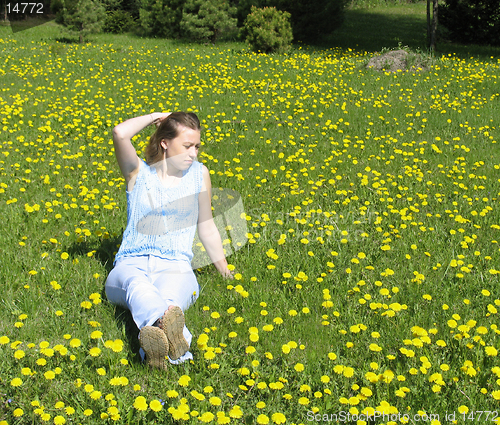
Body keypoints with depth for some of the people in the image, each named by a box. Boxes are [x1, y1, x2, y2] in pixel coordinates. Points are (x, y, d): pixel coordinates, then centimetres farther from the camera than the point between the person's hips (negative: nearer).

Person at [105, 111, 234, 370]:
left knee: (169, 298, -38)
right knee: (138, 287, -41)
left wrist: (224, 270, 26)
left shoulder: (198, 174, 15)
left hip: (175, 267, 2)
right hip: (131, 264, -1)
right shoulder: (138, 172, 8)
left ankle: (154, 343, -70)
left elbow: (206, 226, 24)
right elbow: (120, 133, -12)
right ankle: (172, 332, -73)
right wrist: (155, 117, 5)